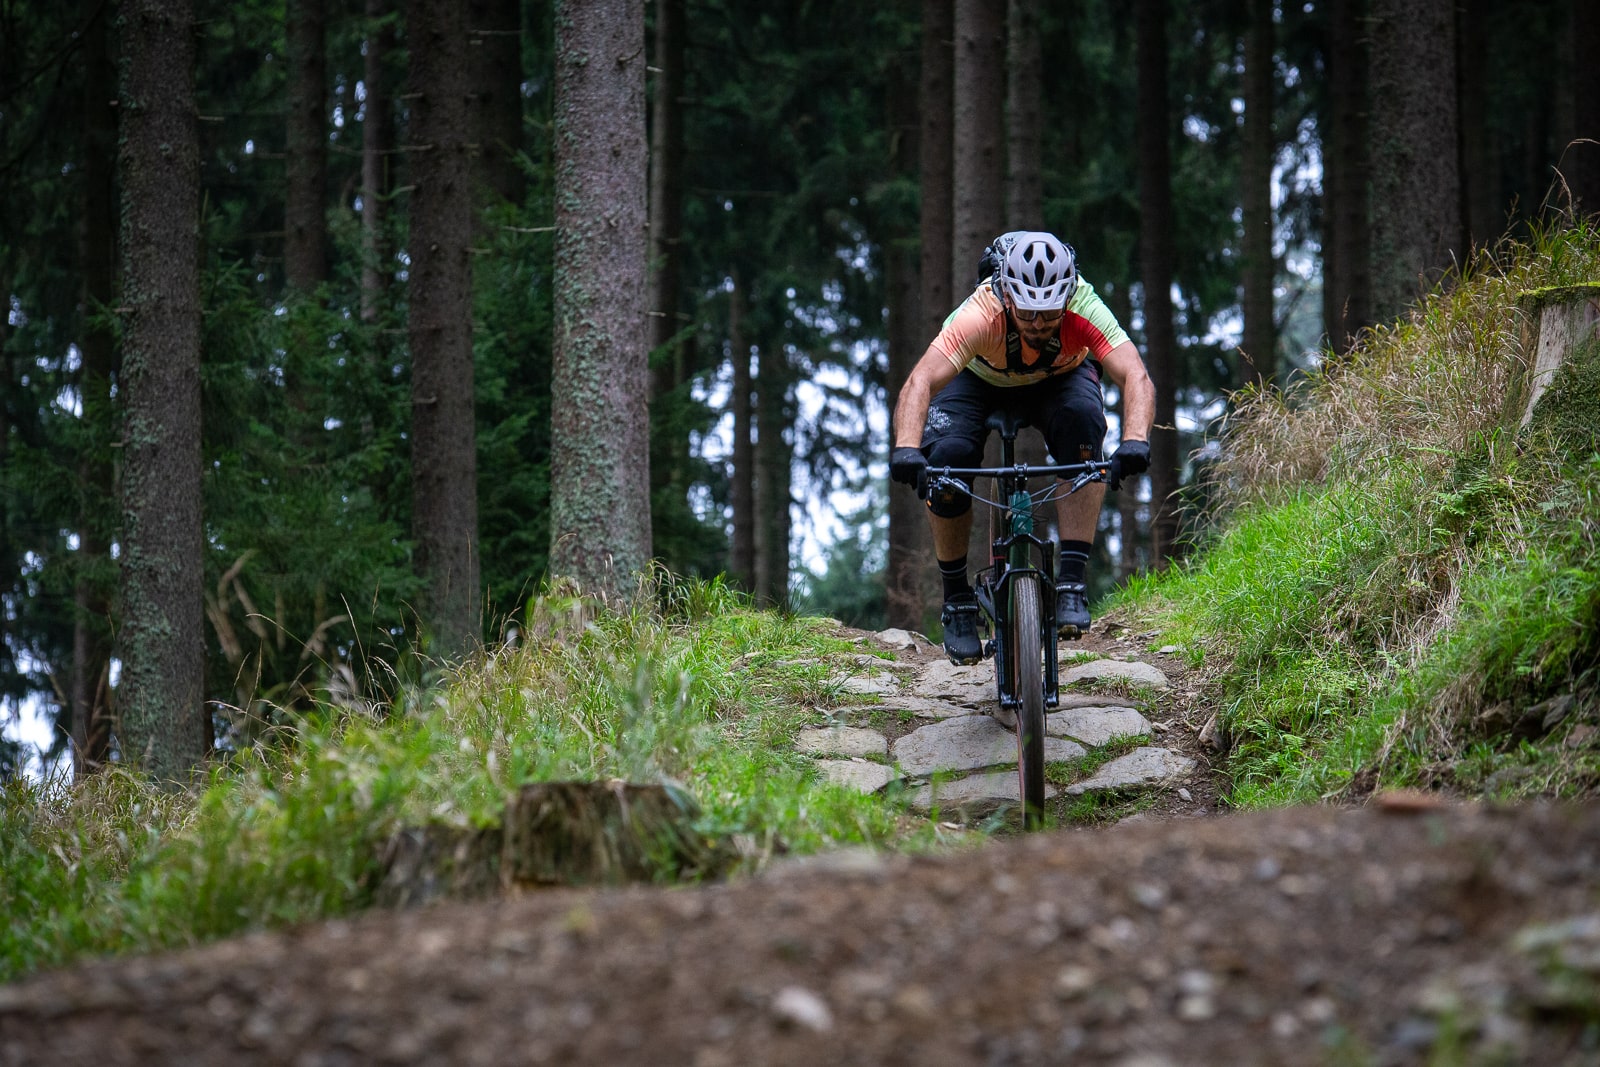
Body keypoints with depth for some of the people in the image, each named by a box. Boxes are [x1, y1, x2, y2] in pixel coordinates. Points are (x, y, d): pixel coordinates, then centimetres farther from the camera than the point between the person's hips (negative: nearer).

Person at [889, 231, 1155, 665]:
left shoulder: (1085, 311, -36)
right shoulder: (981, 315, -40)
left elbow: (1134, 376, -45)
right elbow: (921, 383, -48)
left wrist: (1135, 440, -65)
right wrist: (906, 448, -66)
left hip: (1059, 379, 1)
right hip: (978, 380, -1)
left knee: (1083, 419, -32)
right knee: (947, 456, -27)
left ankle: (1071, 580, -28)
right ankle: (956, 597, -4)